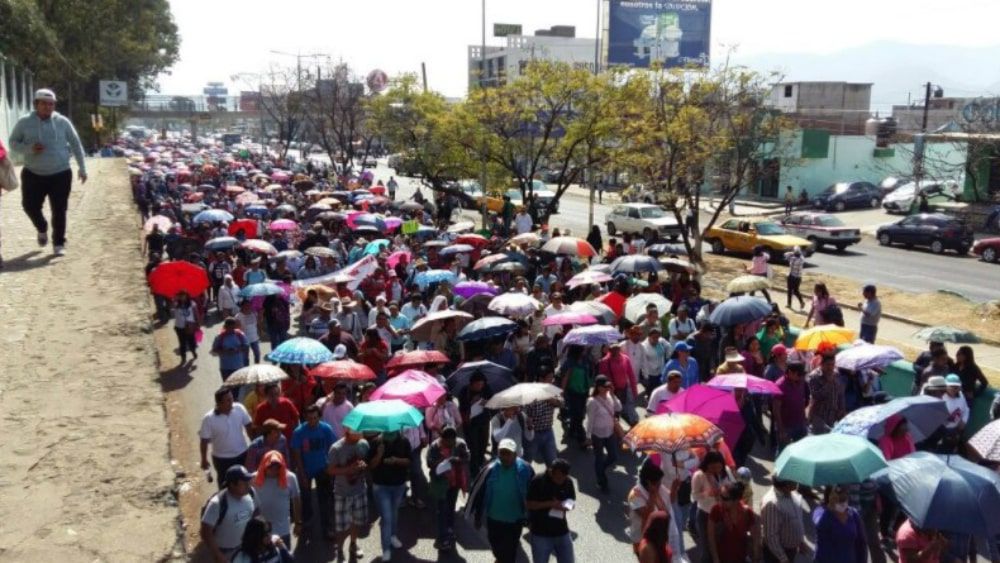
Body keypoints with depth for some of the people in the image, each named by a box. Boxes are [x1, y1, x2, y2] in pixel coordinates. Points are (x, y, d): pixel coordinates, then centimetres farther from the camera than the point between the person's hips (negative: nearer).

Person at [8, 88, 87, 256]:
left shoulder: (62, 122, -2)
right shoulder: (24, 122, -2)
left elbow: (76, 145, 5)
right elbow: (13, 142, 4)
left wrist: (82, 168, 2)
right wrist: (29, 149, -17)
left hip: (60, 174, -1)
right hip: (33, 174, 1)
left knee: (59, 211, -1)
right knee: (30, 206, 4)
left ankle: (58, 243, 10)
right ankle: (42, 229, 34)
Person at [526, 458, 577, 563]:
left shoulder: (568, 482, -5)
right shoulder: (538, 481, -16)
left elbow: (572, 501, 7)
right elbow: (530, 504, -13)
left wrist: (566, 506, -16)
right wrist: (550, 504, -25)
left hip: (562, 532, 3)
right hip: (540, 533, -3)